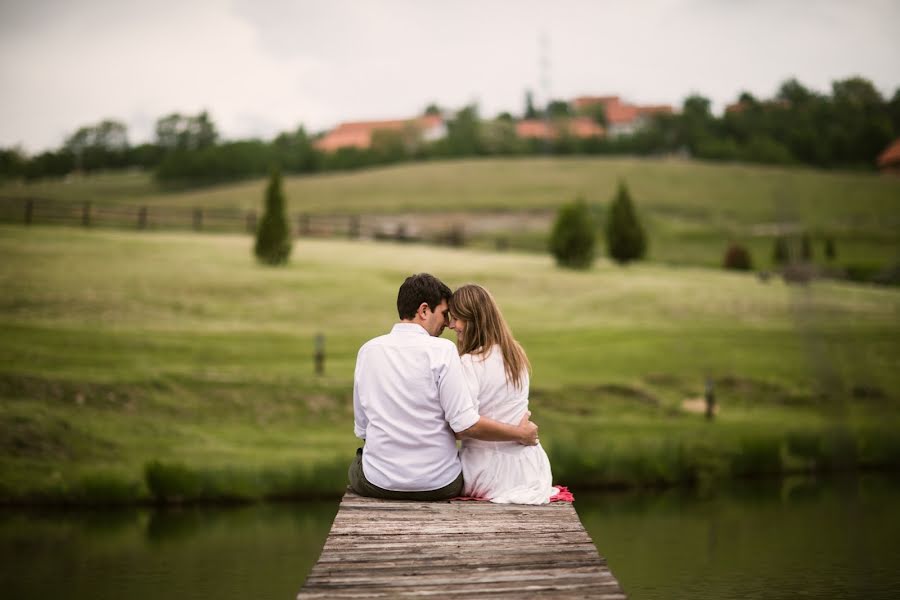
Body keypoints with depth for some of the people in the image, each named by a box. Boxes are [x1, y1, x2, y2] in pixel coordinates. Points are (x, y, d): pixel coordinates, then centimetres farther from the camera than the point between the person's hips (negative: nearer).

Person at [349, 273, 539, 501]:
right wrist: (520, 434, -3)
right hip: (438, 485, -2)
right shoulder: (442, 350, -10)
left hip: (379, 482, 3)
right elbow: (465, 424, -15)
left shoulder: (368, 350, 2)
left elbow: (361, 428, 8)